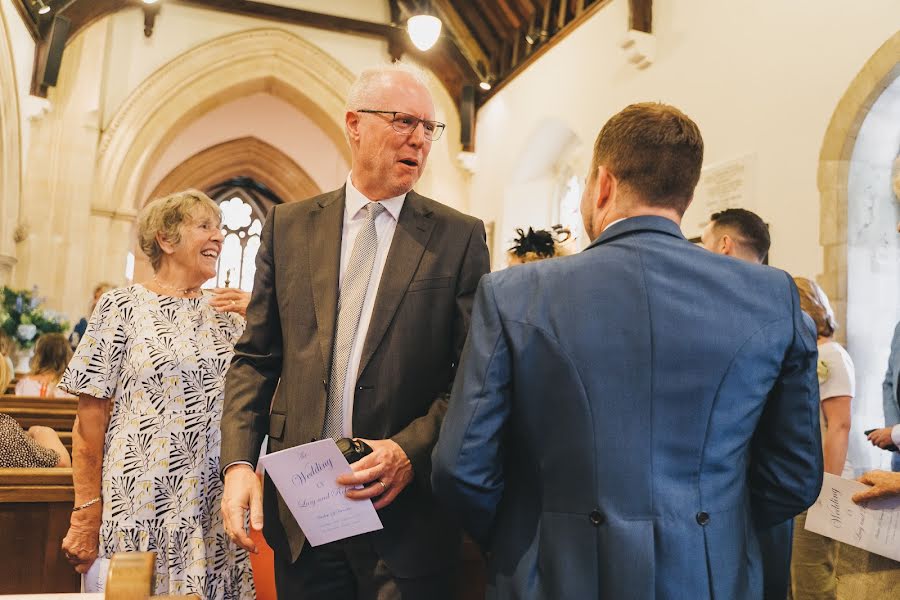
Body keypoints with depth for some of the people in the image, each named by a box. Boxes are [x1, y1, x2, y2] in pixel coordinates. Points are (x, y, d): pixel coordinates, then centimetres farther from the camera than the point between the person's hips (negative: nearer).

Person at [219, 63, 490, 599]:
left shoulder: (460, 237, -2)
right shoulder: (288, 226, 5)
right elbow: (255, 358, 6)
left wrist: (411, 449, -17)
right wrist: (239, 463, -4)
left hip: (407, 512, -2)